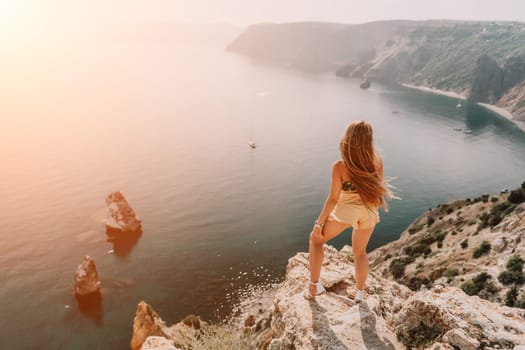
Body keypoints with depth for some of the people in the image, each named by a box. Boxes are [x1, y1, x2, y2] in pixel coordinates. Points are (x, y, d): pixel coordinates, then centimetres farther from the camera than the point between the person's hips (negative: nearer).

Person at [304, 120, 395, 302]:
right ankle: (359, 292, 41)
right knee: (360, 251, 27)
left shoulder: (340, 166, -22)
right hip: (369, 211, 4)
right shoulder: (376, 162, -11)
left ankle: (314, 285, 21)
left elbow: (333, 198, -17)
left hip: (346, 210, -4)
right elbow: (379, 188, 2)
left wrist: (319, 222, -5)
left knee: (316, 239, 20)